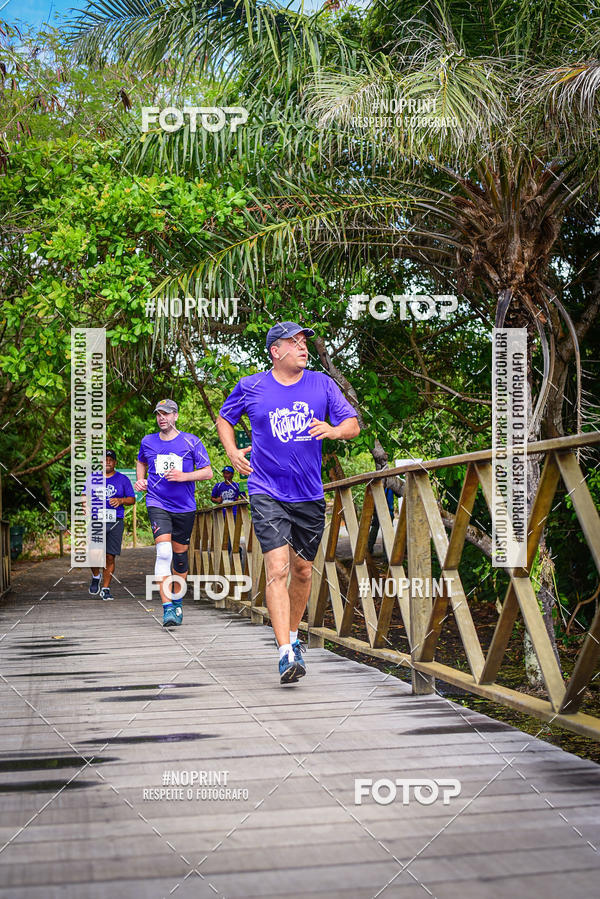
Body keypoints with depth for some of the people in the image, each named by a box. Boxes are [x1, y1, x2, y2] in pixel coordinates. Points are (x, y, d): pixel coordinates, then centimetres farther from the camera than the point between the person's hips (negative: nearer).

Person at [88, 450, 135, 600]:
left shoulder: (123, 479, 8)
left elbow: (132, 499, 8)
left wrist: (120, 500, -12)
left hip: (115, 522, 0)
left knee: (110, 557, -1)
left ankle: (105, 589, 9)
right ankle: (95, 577, 16)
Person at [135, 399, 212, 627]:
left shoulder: (191, 441, -1)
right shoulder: (148, 442, 6)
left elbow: (207, 472, 0)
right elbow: (142, 462, 28)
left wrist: (184, 476, -15)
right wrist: (140, 480, 9)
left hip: (185, 506, 1)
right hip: (157, 504, -1)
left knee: (180, 554, 10)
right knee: (163, 552, -18)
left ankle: (177, 601, 31)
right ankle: (167, 608, -20)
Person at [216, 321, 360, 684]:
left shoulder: (322, 384, 4)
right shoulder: (250, 388, 1)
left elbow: (353, 425, 3)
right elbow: (224, 418, 19)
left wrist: (333, 430, -20)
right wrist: (232, 452, 3)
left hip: (310, 494, 3)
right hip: (267, 493, -3)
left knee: (303, 571, 12)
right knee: (277, 569, -15)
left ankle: (293, 636, 34)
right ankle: (286, 654, -17)